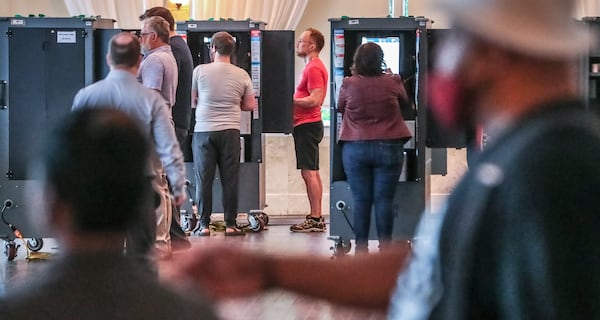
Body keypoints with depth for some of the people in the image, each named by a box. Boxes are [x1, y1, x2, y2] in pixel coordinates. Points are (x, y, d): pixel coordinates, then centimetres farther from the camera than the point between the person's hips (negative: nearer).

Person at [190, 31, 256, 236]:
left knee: (204, 179, 5)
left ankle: (204, 224, 6)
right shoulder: (241, 75, 3)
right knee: (230, 179, 5)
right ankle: (230, 224, 6)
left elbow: (192, 100, 5)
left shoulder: (200, 71, -2)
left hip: (204, 130, -1)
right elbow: (250, 105, 9)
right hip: (230, 131, 1)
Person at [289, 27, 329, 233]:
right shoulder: (314, 66, 19)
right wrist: (294, 100, 14)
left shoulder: (314, 68, -13)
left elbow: (315, 99, -21)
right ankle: (317, 218, 15)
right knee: (312, 172, 12)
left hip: (307, 125, -11)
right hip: (307, 124, 11)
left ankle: (315, 220, -11)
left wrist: (291, 101, -17)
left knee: (308, 172, -11)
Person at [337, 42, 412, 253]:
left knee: (361, 200, 4)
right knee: (384, 199, 3)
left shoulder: (349, 85, -4)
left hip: (355, 148, 0)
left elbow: (340, 107, 13)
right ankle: (385, 248, 5)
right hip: (388, 147, 0)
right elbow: (406, 104, 14)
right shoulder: (393, 83, -4)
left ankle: (361, 249, 7)